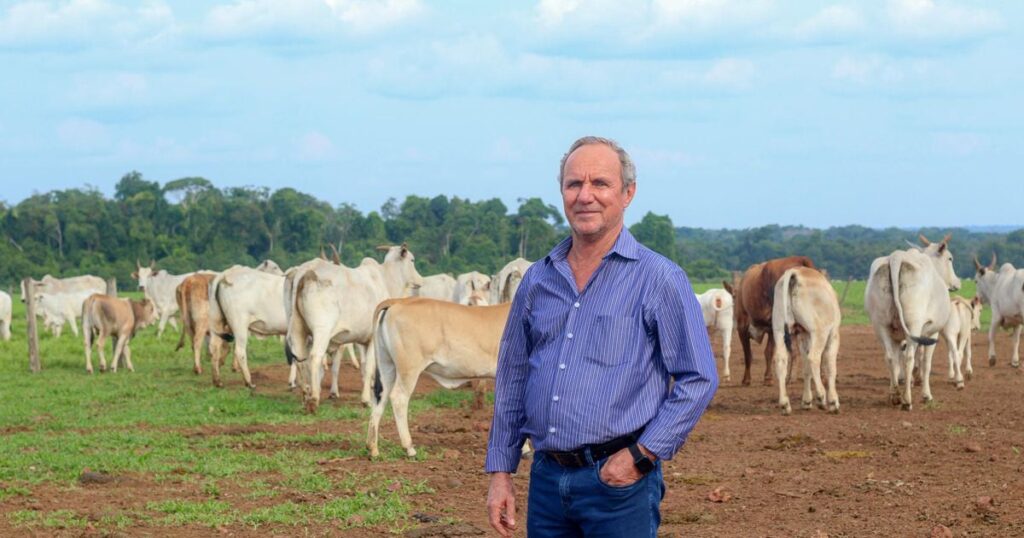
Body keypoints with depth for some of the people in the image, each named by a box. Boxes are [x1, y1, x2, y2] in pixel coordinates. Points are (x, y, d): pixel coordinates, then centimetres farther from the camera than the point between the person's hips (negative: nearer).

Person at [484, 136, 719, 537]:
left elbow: (698, 380, -4)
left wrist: (641, 454, -12)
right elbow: (512, 380, 17)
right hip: (547, 475, 5)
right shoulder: (538, 281, 11)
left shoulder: (659, 279, -3)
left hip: (617, 477, -5)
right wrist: (500, 472, 11)